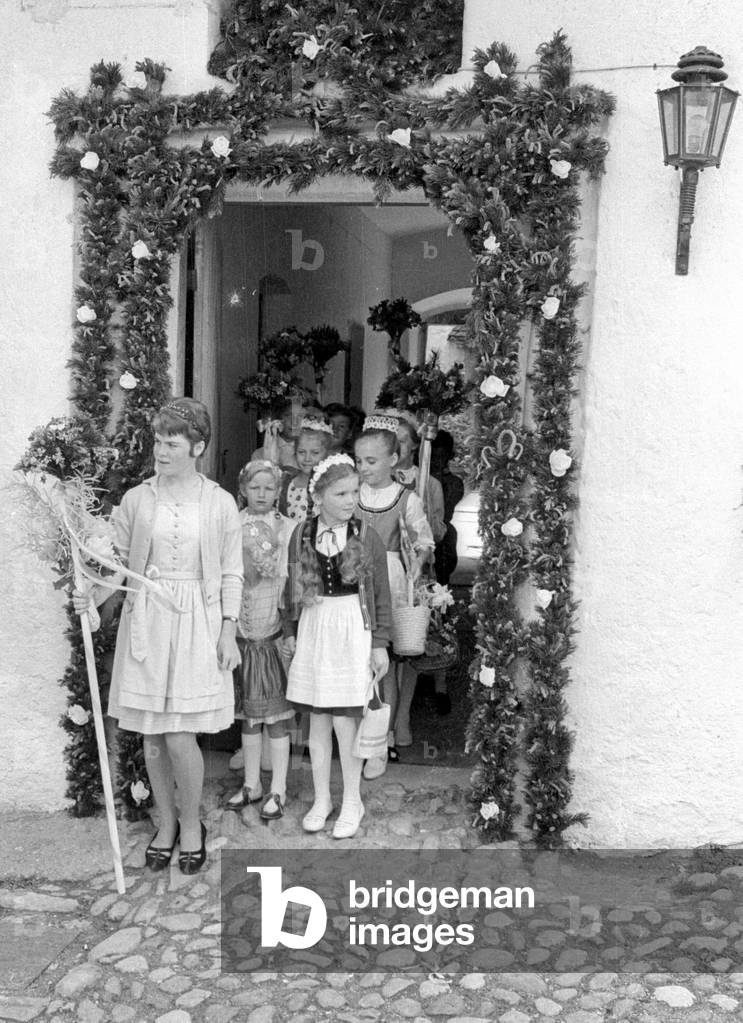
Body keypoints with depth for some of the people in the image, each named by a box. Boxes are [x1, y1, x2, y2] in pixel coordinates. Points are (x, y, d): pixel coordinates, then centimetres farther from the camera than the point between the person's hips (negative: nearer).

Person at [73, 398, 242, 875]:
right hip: (145, 623, 3)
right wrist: (93, 594, -12)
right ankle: (167, 822, 29)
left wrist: (228, 632, -3)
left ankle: (191, 822, 20)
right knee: (152, 735, 9)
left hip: (197, 625, -2)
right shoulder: (136, 500, 2)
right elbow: (120, 562, 6)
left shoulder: (220, 503, -2)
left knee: (180, 737, -5)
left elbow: (232, 575, 1)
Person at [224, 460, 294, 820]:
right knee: (248, 712, 14)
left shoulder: (287, 528, -5)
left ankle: (278, 790, 13)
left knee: (275, 713, 2)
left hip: (274, 631, -3)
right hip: (242, 630, 3)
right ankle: (251, 784, 27)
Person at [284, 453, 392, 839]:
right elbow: (293, 587, 8)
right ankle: (322, 799, 25)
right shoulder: (302, 534, -1)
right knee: (318, 720, 10)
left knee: (345, 720, -2)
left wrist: (380, 644, -2)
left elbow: (381, 594, -2)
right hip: (314, 629, 3)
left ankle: (352, 802, 16)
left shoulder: (366, 537, -7)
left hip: (353, 629, -3)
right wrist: (292, 632, 9)